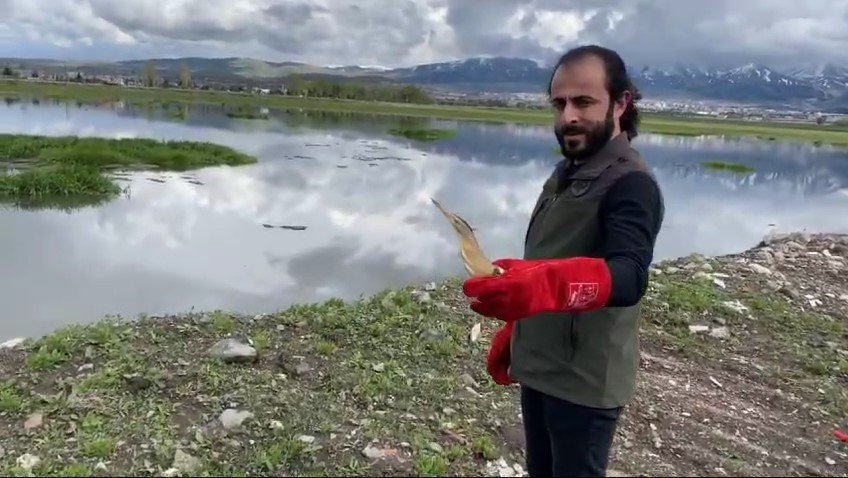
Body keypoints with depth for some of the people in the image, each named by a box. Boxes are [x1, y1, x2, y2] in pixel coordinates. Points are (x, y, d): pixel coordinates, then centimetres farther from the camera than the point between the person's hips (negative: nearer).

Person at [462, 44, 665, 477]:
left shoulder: (631, 183, -18)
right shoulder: (564, 173, 9)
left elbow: (628, 276, -35)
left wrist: (542, 285, -52)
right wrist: (511, 335, 17)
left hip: (584, 383, -8)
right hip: (538, 368, 8)